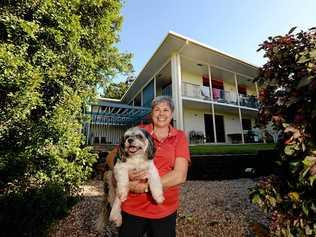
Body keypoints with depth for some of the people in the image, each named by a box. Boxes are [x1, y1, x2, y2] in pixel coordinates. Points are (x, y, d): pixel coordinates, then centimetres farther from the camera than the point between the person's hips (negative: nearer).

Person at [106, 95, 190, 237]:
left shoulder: (179, 137, -5)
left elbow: (180, 176, -15)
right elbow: (111, 157, -3)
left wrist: (144, 187, -18)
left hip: (165, 210, 0)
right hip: (132, 207, 1)